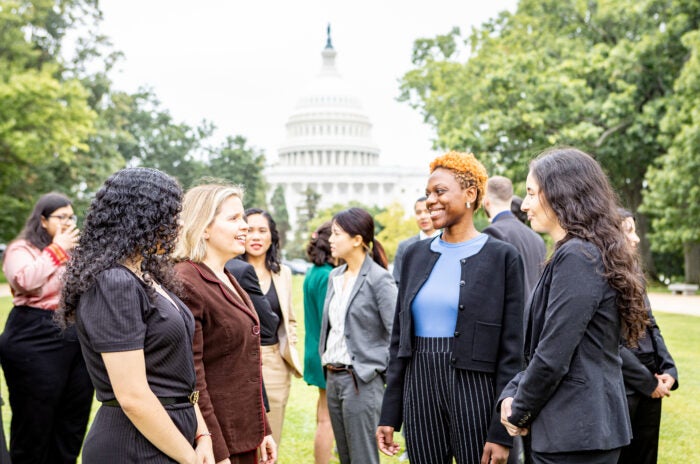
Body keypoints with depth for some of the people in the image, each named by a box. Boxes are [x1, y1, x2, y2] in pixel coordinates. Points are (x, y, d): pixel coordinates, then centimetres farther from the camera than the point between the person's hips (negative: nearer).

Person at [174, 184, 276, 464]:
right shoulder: (185, 284, -17)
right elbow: (191, 379, -20)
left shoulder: (228, 280, 11)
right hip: (215, 441, -8)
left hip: (245, 438, 9)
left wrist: (263, 430, 15)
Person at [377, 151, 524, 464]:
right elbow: (399, 339, 11)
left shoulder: (502, 257, -5)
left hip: (474, 392, -4)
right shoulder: (416, 254, 8)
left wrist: (501, 432, -11)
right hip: (420, 391, 4)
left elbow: (511, 350, -7)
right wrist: (389, 415, 7)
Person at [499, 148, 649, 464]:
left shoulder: (576, 257, -18)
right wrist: (512, 393, 3)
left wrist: (519, 413, -6)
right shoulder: (592, 253, 13)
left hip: (575, 434, -9)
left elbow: (553, 357, -20)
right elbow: (542, 345, 14)